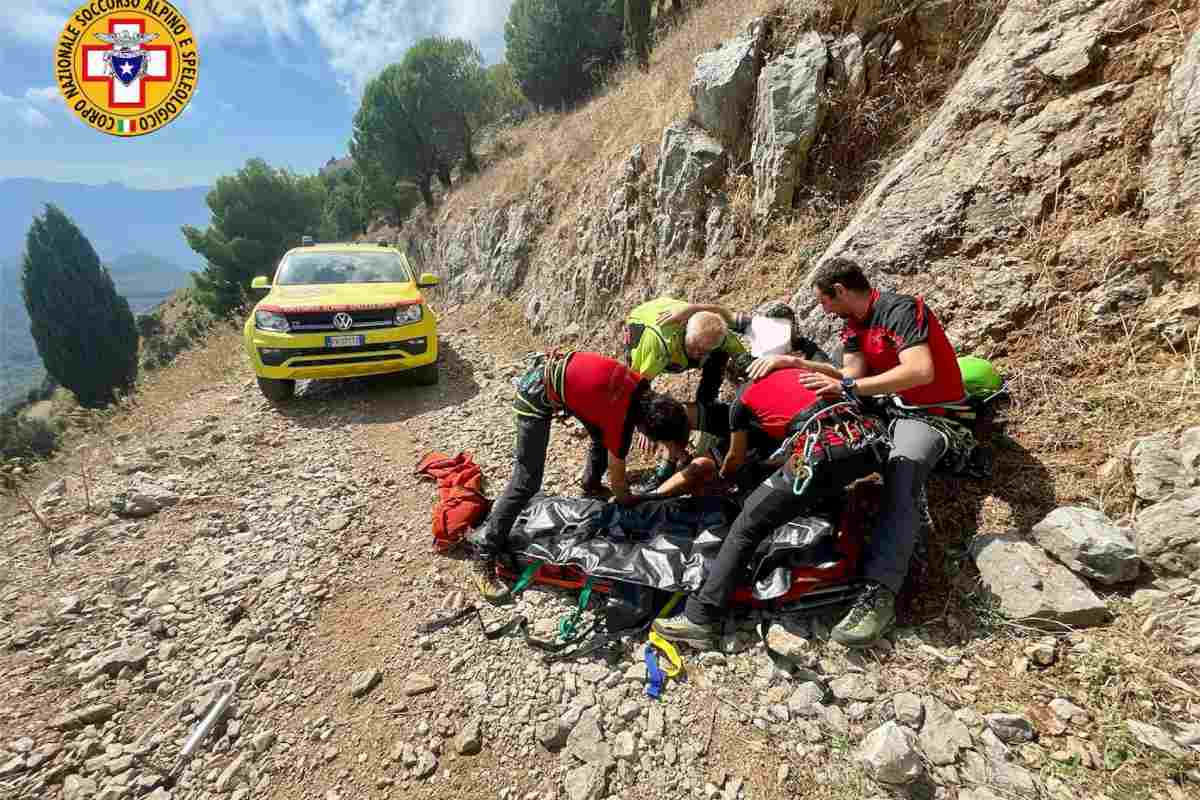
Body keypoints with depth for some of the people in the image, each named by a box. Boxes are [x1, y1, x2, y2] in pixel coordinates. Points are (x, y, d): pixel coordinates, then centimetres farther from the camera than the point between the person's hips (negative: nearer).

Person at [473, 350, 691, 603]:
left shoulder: (640, 385, -9)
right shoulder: (621, 423, -25)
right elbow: (618, 482, -8)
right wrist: (634, 504, 12)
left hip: (556, 367, 9)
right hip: (537, 393, -9)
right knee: (527, 481, -11)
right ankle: (485, 559, -3)